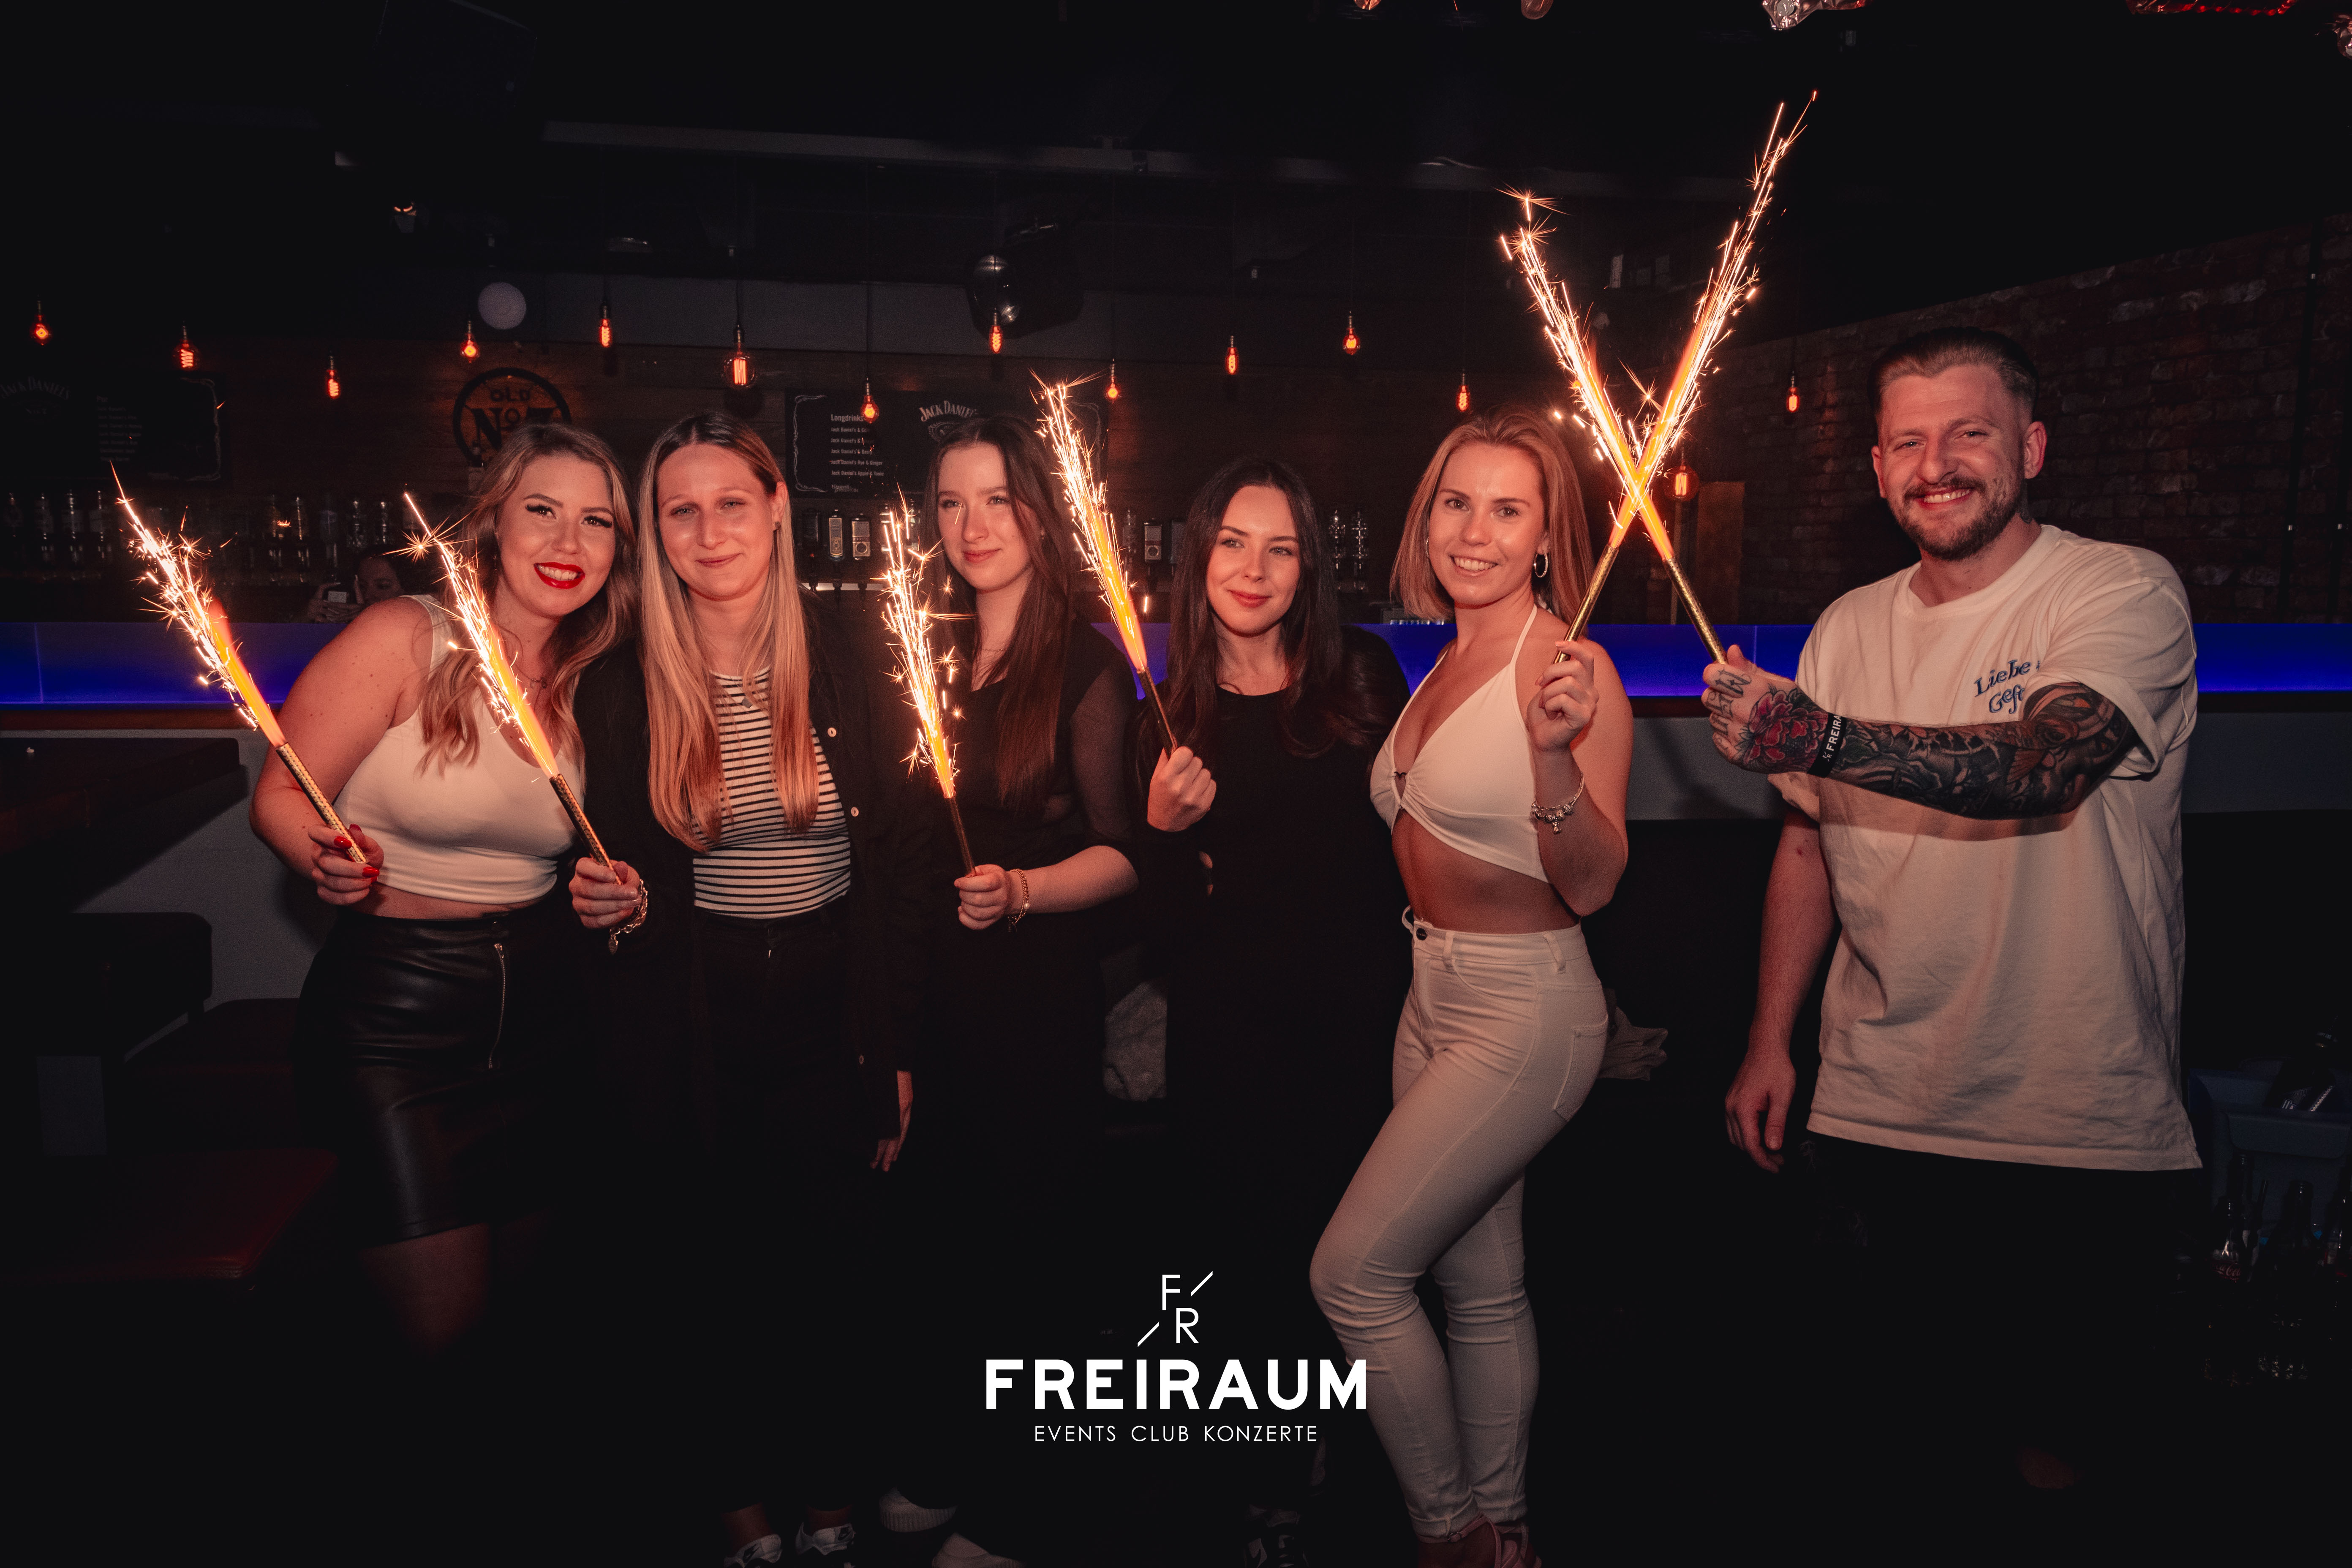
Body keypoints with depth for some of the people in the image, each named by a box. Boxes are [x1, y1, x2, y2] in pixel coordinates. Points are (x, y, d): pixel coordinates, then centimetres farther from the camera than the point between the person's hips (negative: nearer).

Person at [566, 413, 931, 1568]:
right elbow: (613, 874, 9)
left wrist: (897, 1048, -3)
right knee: (710, 1278, 11)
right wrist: (616, 902, -16)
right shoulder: (621, 686, -3)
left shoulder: (850, 661, -5)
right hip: (690, 1028, 1)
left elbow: (905, 860, -2)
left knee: (830, 1270, 7)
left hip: (830, 1009, 0)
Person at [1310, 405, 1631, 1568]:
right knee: (1479, 1285, 17)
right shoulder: (1446, 664, 9)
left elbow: (1593, 886, -20)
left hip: (1524, 1012, -8)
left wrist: (1555, 755, -35)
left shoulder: (1569, 669, -16)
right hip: (1435, 996, 8)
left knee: (1355, 1268, -5)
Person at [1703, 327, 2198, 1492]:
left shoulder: (2122, 593, -8)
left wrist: (1816, 738, -41)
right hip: (1876, 1105, 4)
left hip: (2077, 1126, -4)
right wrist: (1769, 1041, 8)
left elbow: (2043, 767, -28)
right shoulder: (1849, 628, 7)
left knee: (2053, 1420, 7)